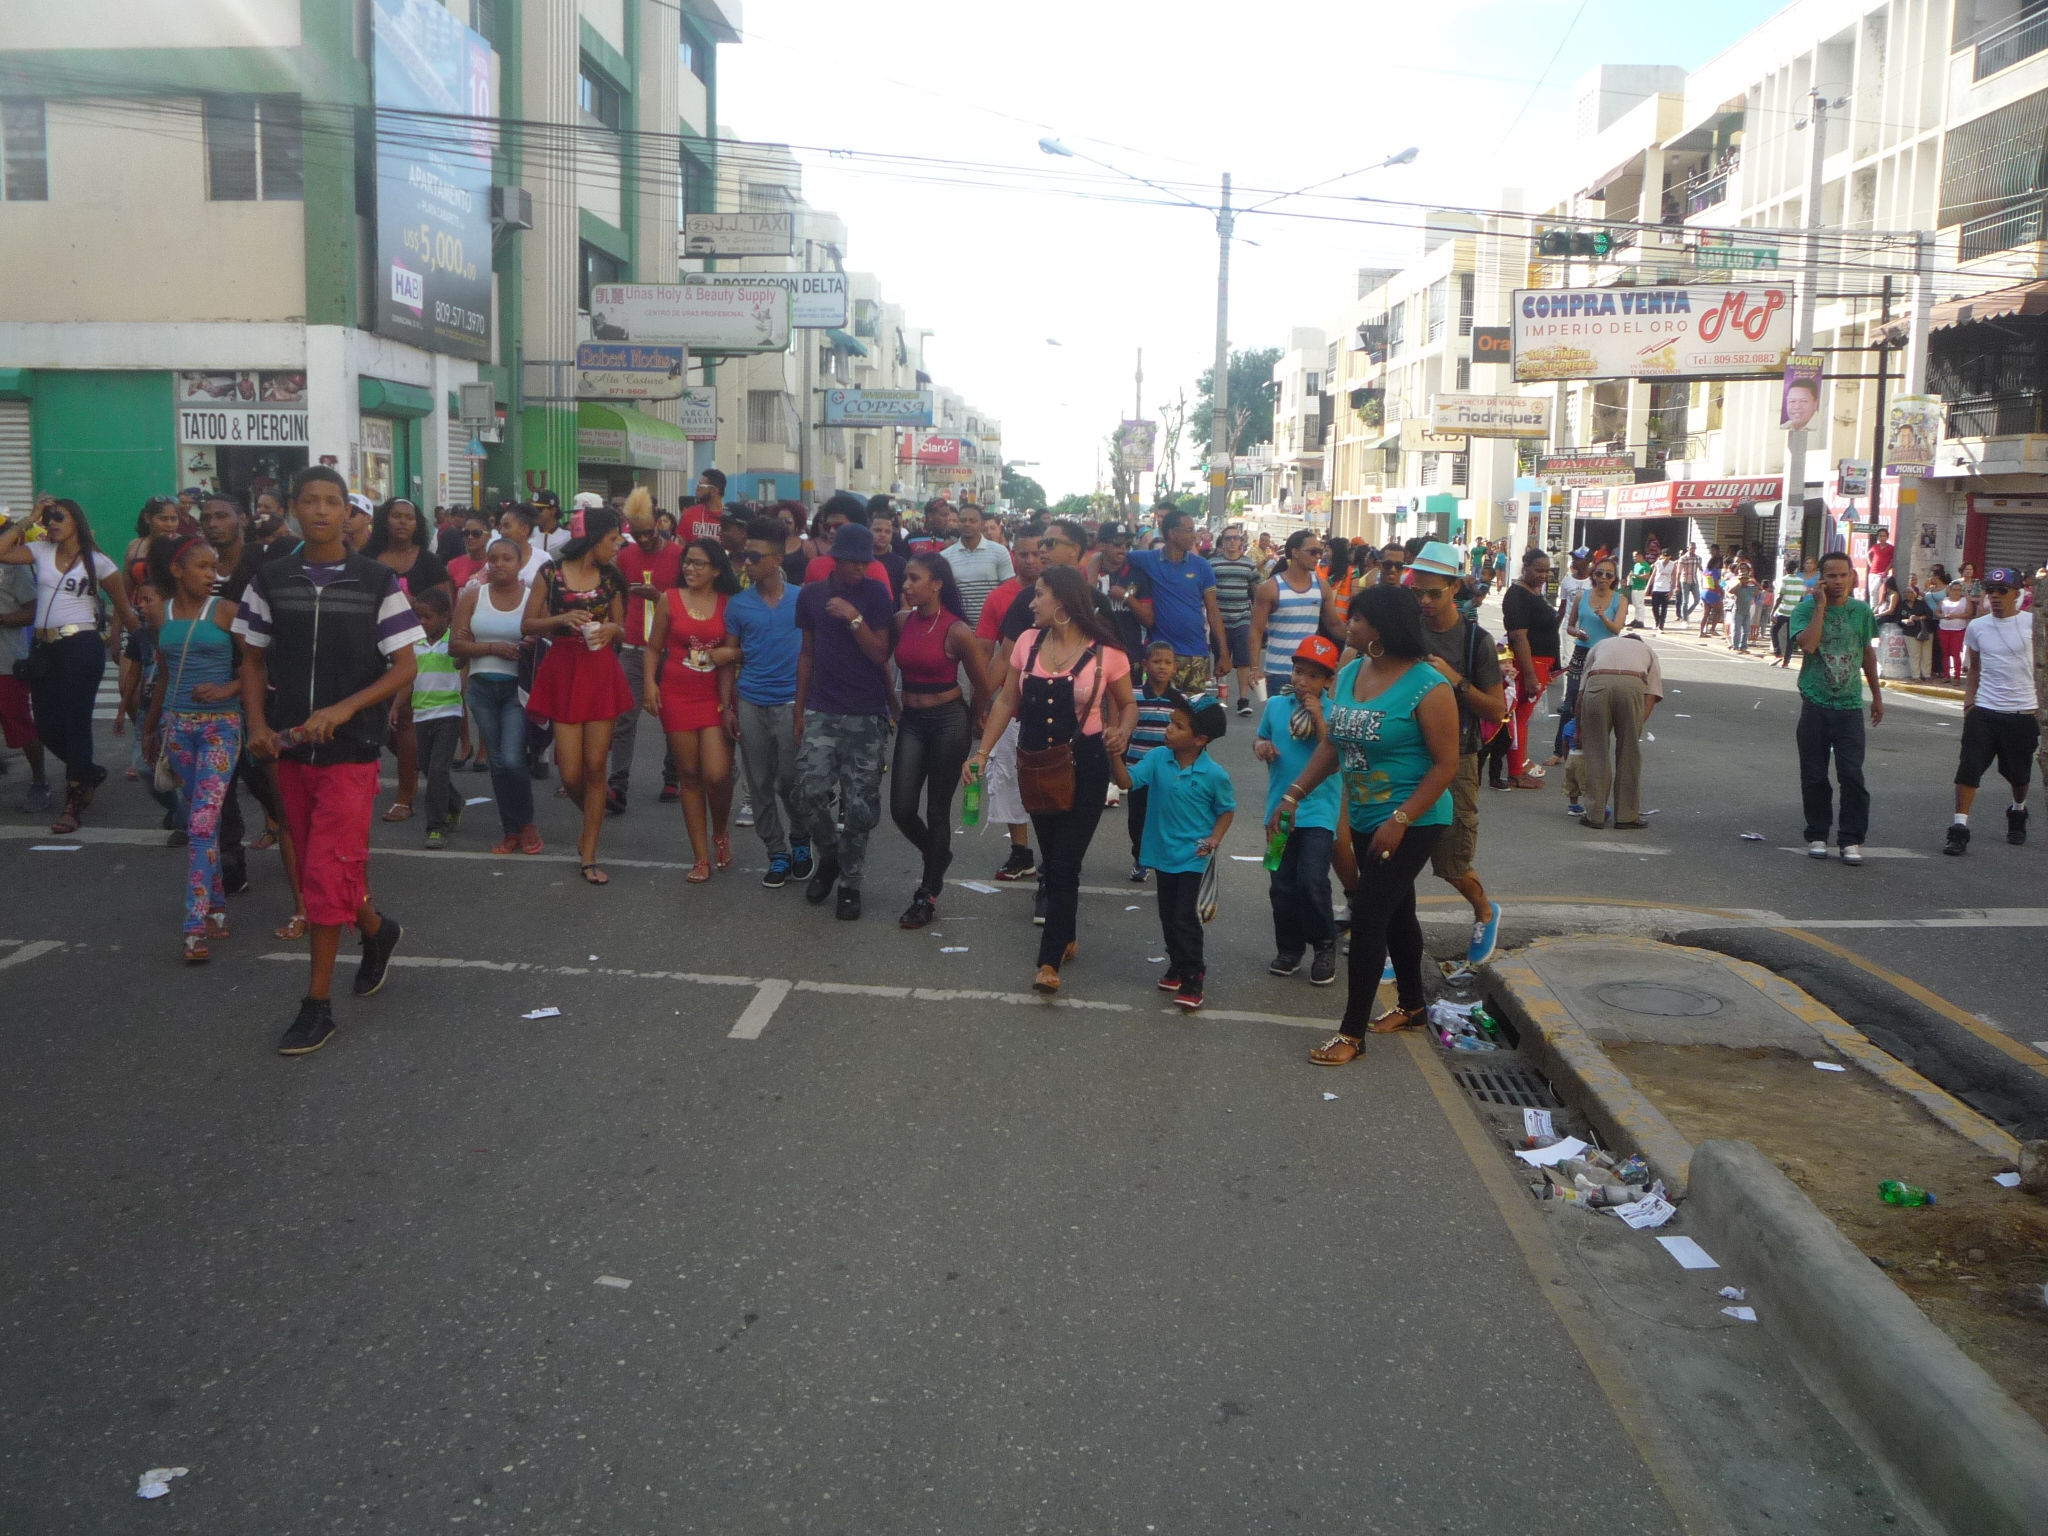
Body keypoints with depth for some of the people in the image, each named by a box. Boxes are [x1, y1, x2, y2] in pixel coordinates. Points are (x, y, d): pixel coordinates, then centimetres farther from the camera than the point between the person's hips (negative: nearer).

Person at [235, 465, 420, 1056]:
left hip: (351, 749, -4)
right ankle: (376, 930, 43)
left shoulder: (378, 582, -4)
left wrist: (343, 709, -18)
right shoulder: (269, 580, 5)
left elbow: (405, 667, -5)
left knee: (326, 872, -7)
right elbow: (253, 660, 11)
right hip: (290, 748, 4)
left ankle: (318, 1005, 3)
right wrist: (257, 724, -5)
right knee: (317, 867, 15)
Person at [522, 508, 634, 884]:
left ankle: (589, 855, 8)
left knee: (595, 768, 0)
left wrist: (612, 628, -7)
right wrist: (561, 619, -16)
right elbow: (527, 625, 1)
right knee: (571, 774, -4)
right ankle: (594, 821, 29)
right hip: (563, 670, -2)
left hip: (602, 673, 2)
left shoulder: (609, 578, 8)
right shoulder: (551, 573, -2)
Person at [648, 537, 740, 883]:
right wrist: (649, 682, -6)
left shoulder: (729, 604, 2)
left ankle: (719, 834, 19)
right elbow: (654, 648, 8)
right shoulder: (669, 600, 3)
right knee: (689, 775, 4)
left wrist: (729, 702, -4)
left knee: (717, 774, -12)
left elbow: (734, 653, 4)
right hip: (677, 696, 1)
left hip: (715, 696, -1)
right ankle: (701, 857, 11)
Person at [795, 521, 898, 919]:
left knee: (859, 804, -1)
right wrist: (799, 710, 14)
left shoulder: (876, 593, -1)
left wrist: (854, 618, -19)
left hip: (866, 715, -2)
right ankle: (828, 855, 18)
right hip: (821, 712, 2)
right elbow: (808, 653, 15)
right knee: (811, 791, -11)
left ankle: (850, 882, 15)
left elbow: (881, 655, -7)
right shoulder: (811, 594, 7)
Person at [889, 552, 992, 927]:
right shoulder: (901, 621, -1)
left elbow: (982, 684, -3)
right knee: (901, 809, 0)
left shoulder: (956, 631, -14)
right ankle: (937, 855, 33)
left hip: (948, 720, -4)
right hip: (911, 720, 5)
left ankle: (928, 896, 16)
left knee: (937, 810, 3)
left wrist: (972, 722, 11)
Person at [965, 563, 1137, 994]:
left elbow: (1128, 704, 4)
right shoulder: (1028, 642, 1)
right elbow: (1007, 702, 6)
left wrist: (1122, 731, -18)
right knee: (1051, 858, 15)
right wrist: (983, 751, -1)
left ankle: (1050, 959, 0)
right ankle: (1065, 937, 34)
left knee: (1064, 863, -6)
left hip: (1084, 768, -4)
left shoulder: (1105, 652, -10)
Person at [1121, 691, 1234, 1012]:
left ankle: (1192, 977, 6)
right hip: (1163, 852, 5)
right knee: (1167, 915, 17)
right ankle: (1177, 964, 35)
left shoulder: (1214, 774, -15)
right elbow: (1129, 781, -11)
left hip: (1193, 857, -5)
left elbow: (1226, 809, -1)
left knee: (1185, 917, -6)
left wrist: (1214, 840, -13)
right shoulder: (1158, 758, -6)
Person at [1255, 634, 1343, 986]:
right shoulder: (1276, 705, 5)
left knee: (1312, 883, -13)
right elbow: (1262, 741, 18)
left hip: (1318, 811, -4)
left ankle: (1324, 947, 8)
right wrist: (1260, 746, -4)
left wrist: (1319, 719, -20)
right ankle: (1289, 949, 25)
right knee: (1282, 886, 8)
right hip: (1280, 809, 4)